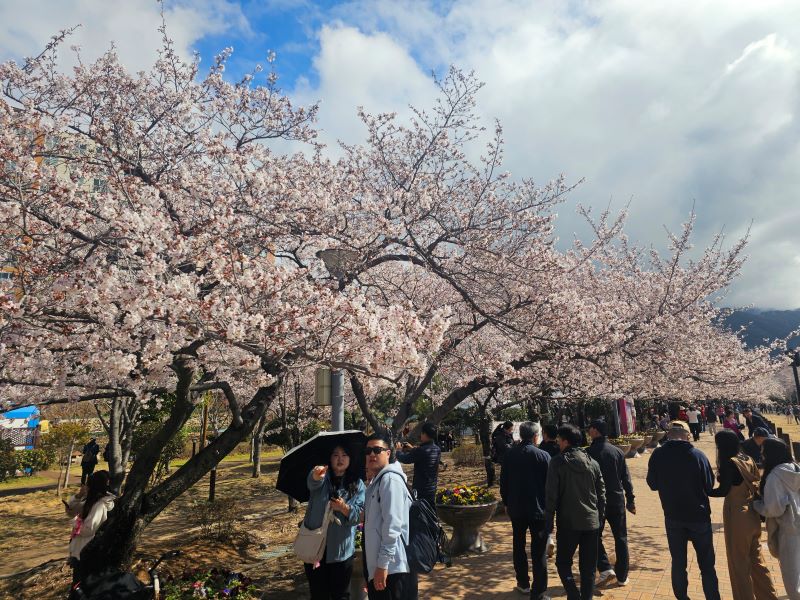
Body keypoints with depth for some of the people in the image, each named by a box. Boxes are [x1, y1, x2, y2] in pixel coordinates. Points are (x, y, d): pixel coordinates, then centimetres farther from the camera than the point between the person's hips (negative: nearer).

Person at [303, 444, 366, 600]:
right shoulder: (323, 477, -3)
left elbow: (359, 515, -5)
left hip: (341, 549, 0)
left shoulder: (358, 485, 0)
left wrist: (344, 508, -25)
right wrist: (316, 475, -52)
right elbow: (312, 482, -28)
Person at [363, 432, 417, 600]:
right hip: (379, 564, 9)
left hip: (392, 567, -9)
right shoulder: (376, 480, 14)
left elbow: (392, 525, -22)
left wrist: (382, 564, -22)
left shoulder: (390, 479, -16)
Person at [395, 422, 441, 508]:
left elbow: (404, 459, -15)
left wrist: (398, 450, 5)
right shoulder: (437, 450, 0)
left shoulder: (421, 450, -24)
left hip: (420, 491, -7)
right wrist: (412, 449, 21)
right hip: (432, 489, 7)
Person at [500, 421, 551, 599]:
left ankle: (523, 584, 31)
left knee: (518, 546, 20)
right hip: (538, 510, -3)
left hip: (516, 508, 3)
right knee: (539, 551, 5)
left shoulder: (509, 455, -4)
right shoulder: (543, 455, -13)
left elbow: (503, 482, 3)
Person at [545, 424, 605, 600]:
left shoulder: (557, 462, -11)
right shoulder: (592, 463, 3)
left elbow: (551, 495, -11)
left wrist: (548, 524, -3)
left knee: (563, 562, 11)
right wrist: (599, 516, 17)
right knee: (588, 567, 14)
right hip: (591, 522, 4)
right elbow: (601, 494, 7)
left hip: (568, 522, -4)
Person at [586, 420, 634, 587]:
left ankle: (605, 569, -3)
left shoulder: (590, 452, -13)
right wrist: (630, 500, 13)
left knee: (595, 536, 11)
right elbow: (626, 478, 5)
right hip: (617, 500, 4)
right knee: (621, 538, 14)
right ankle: (622, 576, 19)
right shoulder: (617, 451, 0)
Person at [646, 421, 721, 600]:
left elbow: (653, 484, -1)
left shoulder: (657, 455, -12)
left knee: (678, 563, 15)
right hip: (699, 516, -1)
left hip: (673, 517, 1)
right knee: (706, 564, 14)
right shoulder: (698, 455, -17)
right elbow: (709, 485, -6)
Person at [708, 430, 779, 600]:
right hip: (753, 515, 7)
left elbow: (723, 491, -21)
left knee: (739, 564, 8)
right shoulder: (748, 460, 3)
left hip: (737, 517, -7)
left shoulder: (729, 463, -19)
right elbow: (755, 485, 8)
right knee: (756, 560, 21)